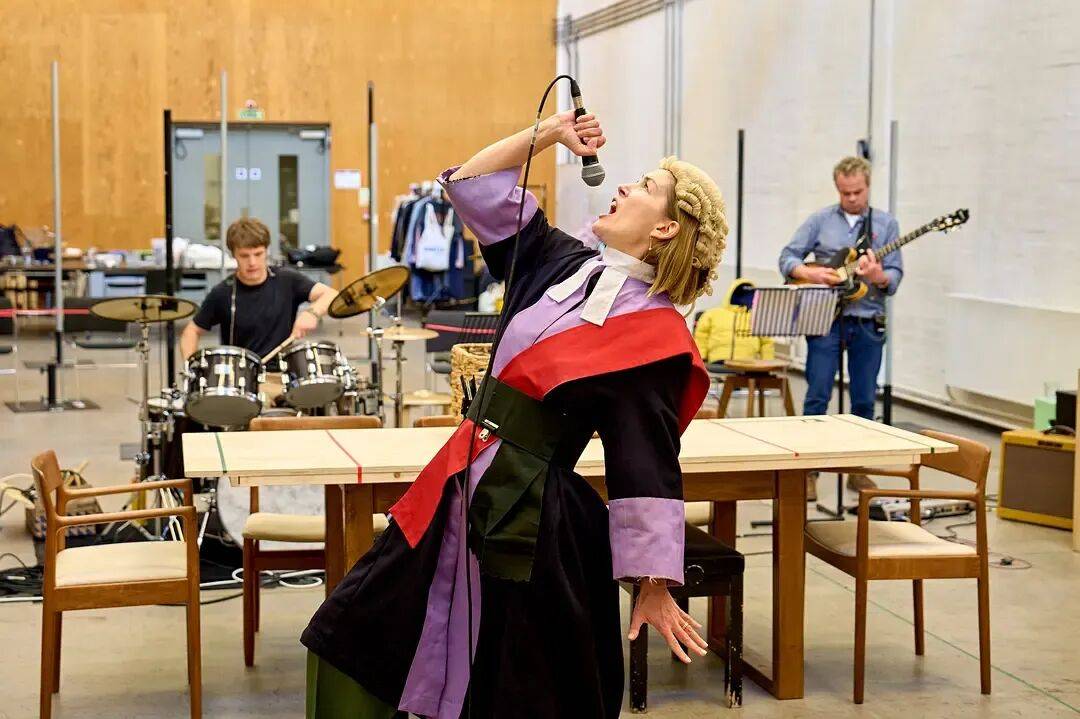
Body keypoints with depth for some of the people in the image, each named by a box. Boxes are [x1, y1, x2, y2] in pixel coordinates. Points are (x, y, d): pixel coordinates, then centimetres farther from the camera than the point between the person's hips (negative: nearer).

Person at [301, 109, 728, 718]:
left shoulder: (655, 334, -14)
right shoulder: (564, 264, 6)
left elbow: (648, 469, -15)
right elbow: (474, 185, 15)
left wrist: (655, 587, -14)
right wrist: (548, 134, 7)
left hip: (530, 517, -8)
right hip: (463, 492, 8)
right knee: (348, 642, 13)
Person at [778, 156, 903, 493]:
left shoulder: (886, 224, 6)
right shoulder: (820, 220, 5)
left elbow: (896, 275, 1)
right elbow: (787, 258, 5)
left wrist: (879, 276, -21)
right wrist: (810, 273, -14)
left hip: (867, 323, 1)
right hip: (825, 319, -1)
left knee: (864, 401, 7)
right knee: (817, 398, -2)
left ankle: (858, 468, 18)